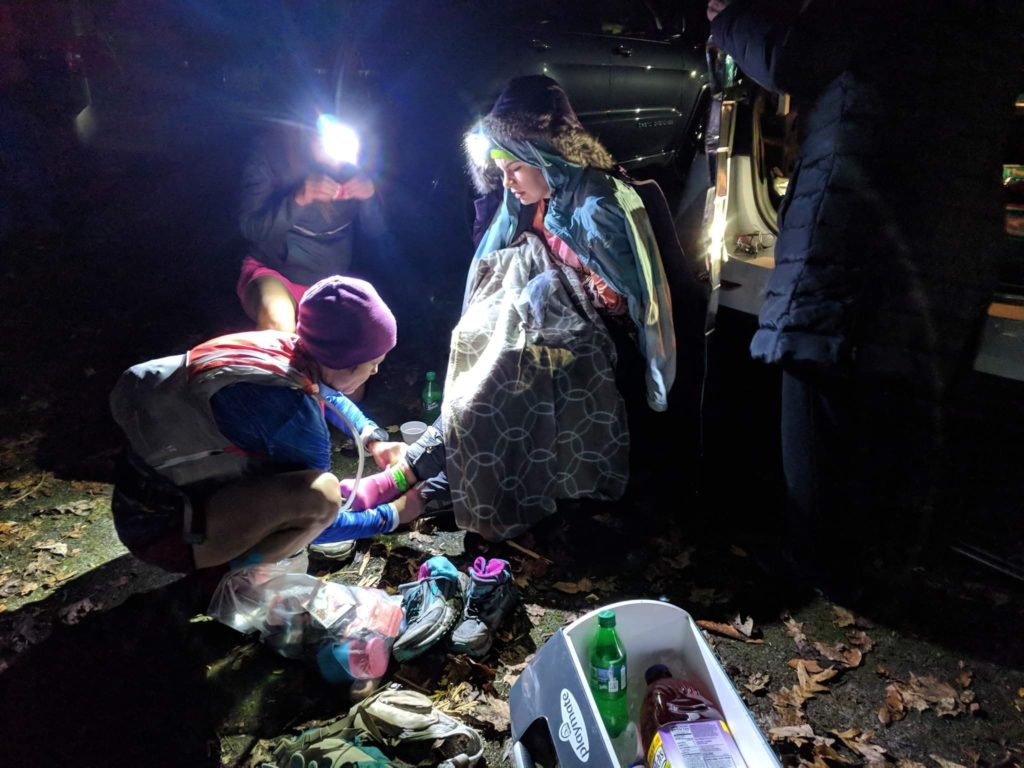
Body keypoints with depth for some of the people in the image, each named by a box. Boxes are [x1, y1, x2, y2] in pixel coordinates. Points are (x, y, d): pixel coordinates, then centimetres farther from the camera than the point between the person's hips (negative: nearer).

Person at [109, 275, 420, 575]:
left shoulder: (282, 345, -6)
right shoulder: (293, 415, -29)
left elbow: (327, 393, 20)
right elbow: (316, 510, -13)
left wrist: (373, 439, 10)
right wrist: (393, 515, 0)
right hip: (162, 528, -9)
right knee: (319, 492, -30)